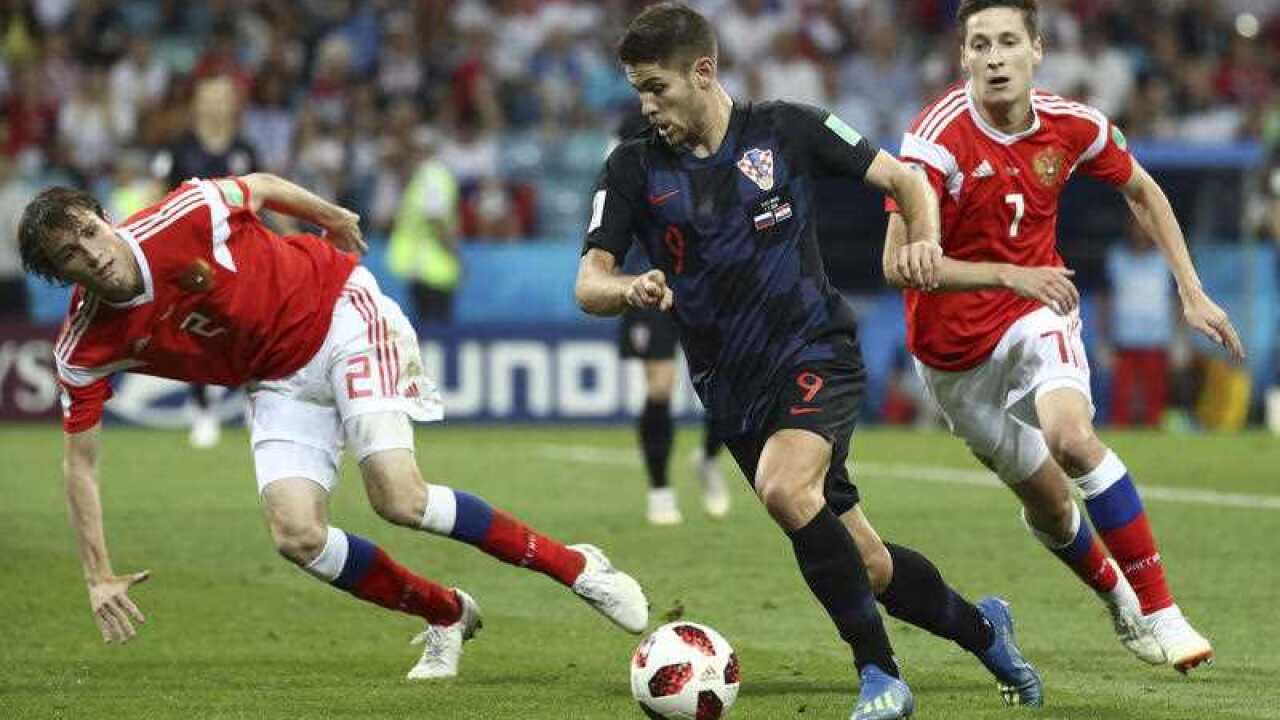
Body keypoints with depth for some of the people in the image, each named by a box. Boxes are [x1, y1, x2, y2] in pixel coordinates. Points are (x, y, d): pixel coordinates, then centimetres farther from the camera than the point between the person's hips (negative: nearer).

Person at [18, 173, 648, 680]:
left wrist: (332, 217, 15)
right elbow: (79, 460, -5)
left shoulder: (185, 218, -24)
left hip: (339, 313, -4)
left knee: (400, 500, -20)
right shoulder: (84, 351, -15)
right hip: (281, 382, 4)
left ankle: (575, 566, -4)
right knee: (297, 536, -16)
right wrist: (99, 576, -9)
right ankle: (447, 615, 9)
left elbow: (261, 187, -2)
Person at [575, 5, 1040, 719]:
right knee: (866, 565, 5)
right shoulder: (635, 168, 2)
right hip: (733, 389, 4)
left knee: (784, 487, -32)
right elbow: (588, 284, -5)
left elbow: (904, 179, 3)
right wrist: (629, 289, -28)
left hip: (817, 354, -4)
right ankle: (981, 628, 33)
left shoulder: (786, 131, -3)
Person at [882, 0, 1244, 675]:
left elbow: (1143, 193, 10)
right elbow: (898, 263, -28)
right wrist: (1010, 275, -37)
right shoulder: (938, 138, -23)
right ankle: (1117, 598, 39)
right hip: (953, 349, -1)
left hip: (1034, 317, 1)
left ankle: (1159, 613, -24)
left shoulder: (1073, 127, -10)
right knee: (1047, 503, 6)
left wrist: (1192, 295, 6)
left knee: (1071, 435, -30)